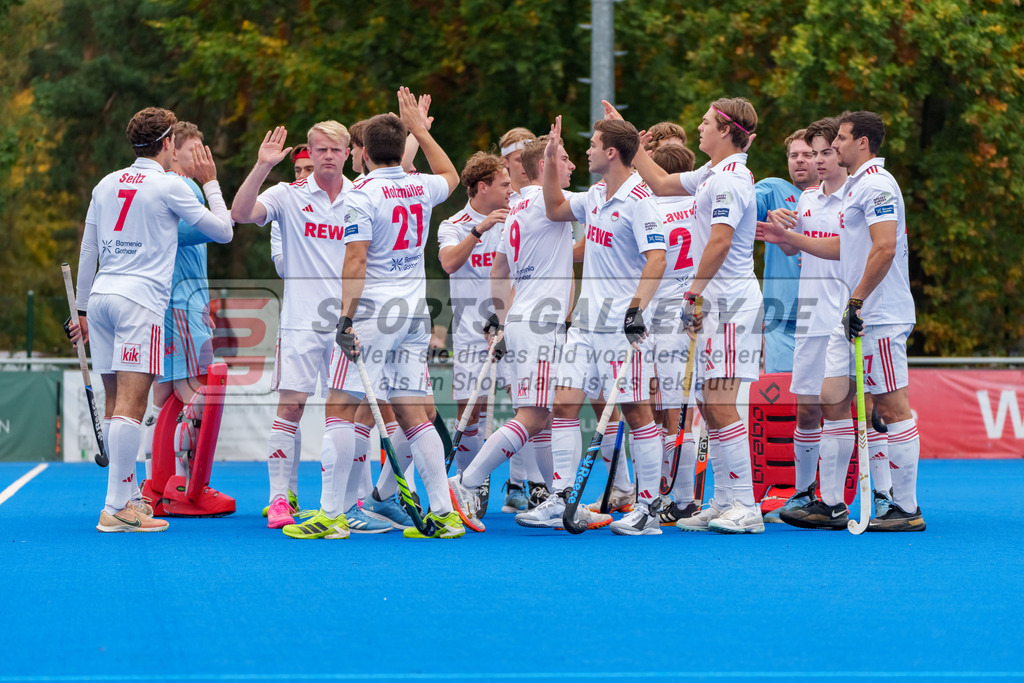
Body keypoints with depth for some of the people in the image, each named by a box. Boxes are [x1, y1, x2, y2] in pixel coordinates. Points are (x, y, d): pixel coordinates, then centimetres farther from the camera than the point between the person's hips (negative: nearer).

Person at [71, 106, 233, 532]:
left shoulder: (106, 185, 15)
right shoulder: (169, 185, -2)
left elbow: (88, 251, 18)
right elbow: (223, 231, 5)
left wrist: (82, 309, 25)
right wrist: (211, 183, 18)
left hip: (101, 294, 7)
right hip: (141, 298, -7)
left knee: (115, 403, 10)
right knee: (131, 405, -11)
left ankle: (130, 496, 17)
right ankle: (116, 509, -16)